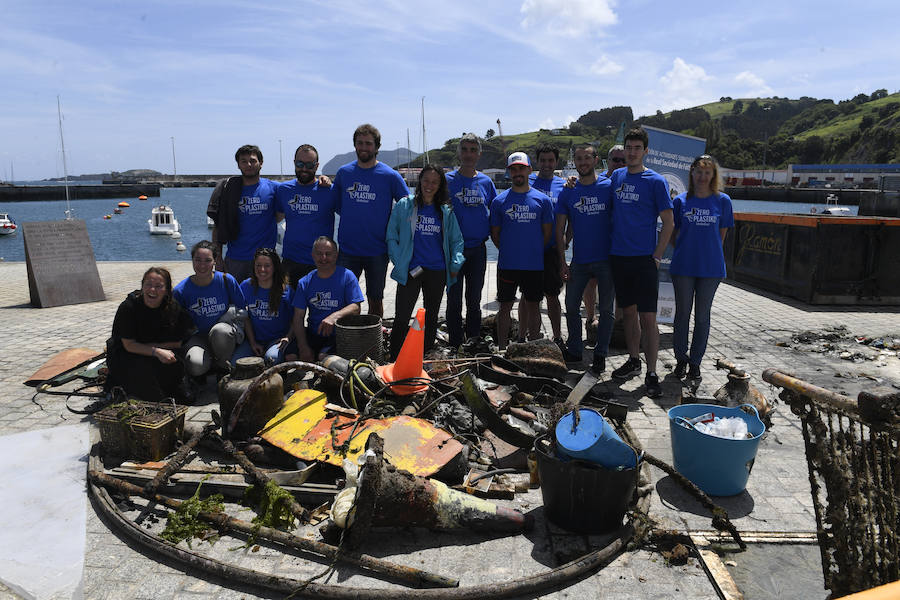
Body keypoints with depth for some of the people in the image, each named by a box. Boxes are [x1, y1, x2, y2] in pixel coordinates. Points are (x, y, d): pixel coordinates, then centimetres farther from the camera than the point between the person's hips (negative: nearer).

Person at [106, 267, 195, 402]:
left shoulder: (174, 309, -11)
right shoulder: (128, 307, -17)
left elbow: (177, 343, -8)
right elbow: (128, 345, -16)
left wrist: (145, 346, -15)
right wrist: (156, 351, -30)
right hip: (126, 355, -2)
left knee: (174, 360, -27)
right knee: (143, 369, -33)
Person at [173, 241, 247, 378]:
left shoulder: (226, 280, -5)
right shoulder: (181, 290, -4)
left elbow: (242, 311, 2)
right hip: (199, 336, 0)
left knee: (220, 331, -38)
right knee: (195, 365, -33)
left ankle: (222, 363, -5)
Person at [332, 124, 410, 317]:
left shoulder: (390, 176, -4)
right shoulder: (344, 172, 5)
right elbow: (335, 203, 19)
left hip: (377, 251, -2)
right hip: (348, 249, 2)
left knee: (375, 300, 10)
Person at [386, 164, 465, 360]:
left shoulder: (446, 211, 8)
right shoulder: (404, 205, 3)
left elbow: (456, 239, 13)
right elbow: (391, 235, 4)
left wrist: (455, 263, 1)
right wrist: (398, 260, -6)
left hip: (437, 272, 3)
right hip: (410, 270, -3)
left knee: (432, 317, 12)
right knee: (402, 318, -6)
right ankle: (394, 361, 1)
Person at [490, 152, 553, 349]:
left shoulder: (542, 200, 3)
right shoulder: (499, 201, 3)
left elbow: (547, 233, 7)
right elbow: (494, 234, 7)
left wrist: (534, 251, 4)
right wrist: (508, 251, 4)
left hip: (534, 264, 0)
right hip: (507, 264, 0)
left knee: (532, 306, 9)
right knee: (505, 306, 5)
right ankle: (502, 349, 15)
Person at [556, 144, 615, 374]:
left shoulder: (609, 187, -1)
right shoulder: (567, 193, 5)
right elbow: (560, 230, 4)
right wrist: (562, 262, -2)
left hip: (606, 260, -2)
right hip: (579, 260, 2)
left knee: (606, 309, 6)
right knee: (571, 307, 8)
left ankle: (600, 354, 19)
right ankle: (574, 350, 24)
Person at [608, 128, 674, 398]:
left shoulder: (655, 181, -5)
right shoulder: (616, 176, 8)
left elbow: (668, 222, -4)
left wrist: (657, 255, -9)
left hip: (644, 259, -4)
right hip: (619, 256, 4)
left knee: (648, 317, -5)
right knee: (629, 311, 14)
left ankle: (651, 373, 1)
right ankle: (633, 360, 27)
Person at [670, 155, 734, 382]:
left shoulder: (722, 201, 2)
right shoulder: (681, 201, 3)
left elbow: (722, 235, 8)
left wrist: (709, 253, 4)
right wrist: (684, 252, 2)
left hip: (711, 267, 0)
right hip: (683, 267, 0)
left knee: (702, 316, 7)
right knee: (682, 313, 7)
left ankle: (695, 362, 18)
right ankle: (681, 358, 21)